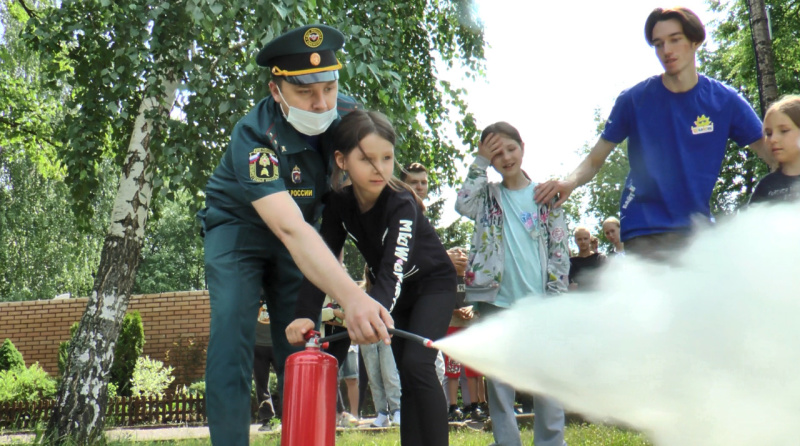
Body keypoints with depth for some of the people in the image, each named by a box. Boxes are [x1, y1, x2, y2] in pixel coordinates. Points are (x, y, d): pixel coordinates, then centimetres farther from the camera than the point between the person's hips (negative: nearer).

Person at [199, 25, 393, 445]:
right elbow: (291, 230, -49)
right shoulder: (254, 136, -35)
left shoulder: (348, 114, -19)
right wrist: (351, 297, -62)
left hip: (296, 234, 4)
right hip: (238, 227, -4)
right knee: (231, 339, -19)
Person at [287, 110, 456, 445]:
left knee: (416, 364, -22)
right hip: (396, 293, 6)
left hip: (432, 285, -5)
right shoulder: (339, 204, -15)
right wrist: (305, 314, -34)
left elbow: (394, 267, -42)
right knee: (406, 377, 7)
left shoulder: (402, 204, -30)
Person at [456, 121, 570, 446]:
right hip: (496, 300, 1)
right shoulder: (488, 196, 12)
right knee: (498, 380, 4)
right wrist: (479, 162, -4)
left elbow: (560, 250, 6)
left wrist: (555, 296, -2)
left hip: (539, 301, -1)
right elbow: (462, 204, -11)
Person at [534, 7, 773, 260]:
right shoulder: (634, 99, -2)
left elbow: (770, 152, 4)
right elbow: (595, 160, -1)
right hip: (645, 233, -2)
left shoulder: (724, 100, 2)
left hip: (698, 229, 3)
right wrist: (569, 183, -22)